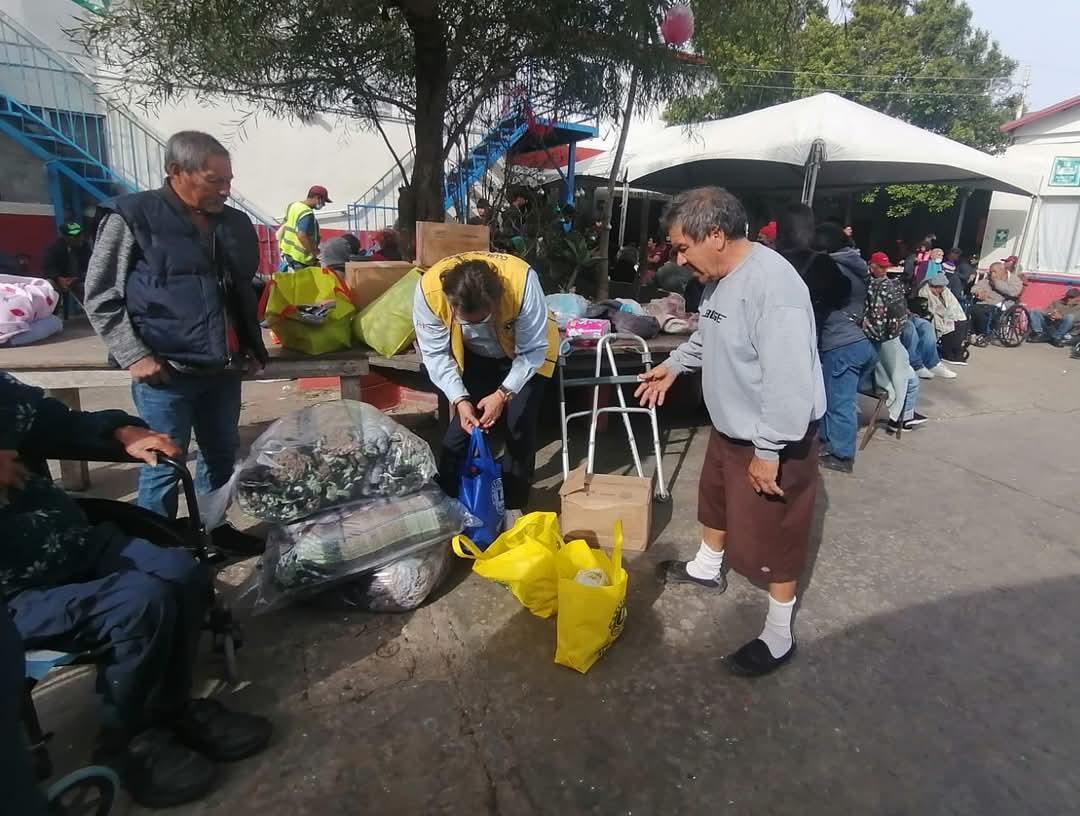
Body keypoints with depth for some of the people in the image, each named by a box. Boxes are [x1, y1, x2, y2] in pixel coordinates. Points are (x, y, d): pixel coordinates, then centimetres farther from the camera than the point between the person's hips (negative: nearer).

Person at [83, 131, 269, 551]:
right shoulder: (132, 217, -5)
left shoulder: (236, 224, 11)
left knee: (222, 455, 16)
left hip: (224, 370, 6)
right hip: (167, 372, -5)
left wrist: (253, 347, 15)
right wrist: (134, 356, -12)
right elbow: (101, 297, -4)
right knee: (164, 464, 4)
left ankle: (215, 530, 34)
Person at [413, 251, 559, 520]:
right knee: (462, 424, -3)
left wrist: (503, 394, -36)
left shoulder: (522, 282, -40)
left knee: (519, 426, -7)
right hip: (475, 354, 2)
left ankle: (513, 505, 11)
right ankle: (445, 498, 16)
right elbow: (437, 354, -21)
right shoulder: (429, 290, -34)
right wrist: (459, 399, -32)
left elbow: (533, 350, -28)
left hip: (528, 351, -2)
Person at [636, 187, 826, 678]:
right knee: (716, 500, 28)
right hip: (730, 427, 10)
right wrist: (674, 365, 19)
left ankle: (779, 637, 25)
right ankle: (707, 568, 54)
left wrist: (769, 452, -28)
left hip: (774, 440, -9)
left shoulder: (773, 284, -30)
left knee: (772, 537, 5)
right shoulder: (720, 277, 2)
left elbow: (789, 379, -32)